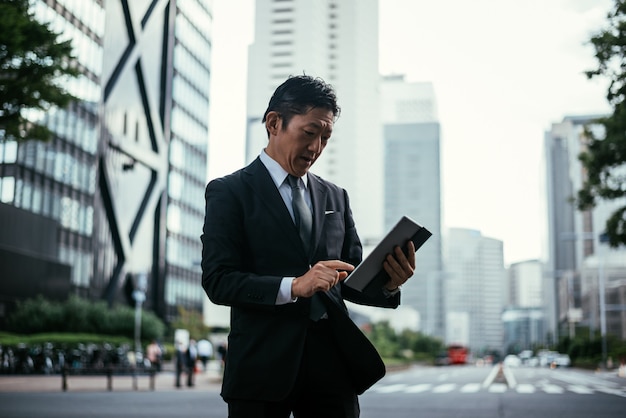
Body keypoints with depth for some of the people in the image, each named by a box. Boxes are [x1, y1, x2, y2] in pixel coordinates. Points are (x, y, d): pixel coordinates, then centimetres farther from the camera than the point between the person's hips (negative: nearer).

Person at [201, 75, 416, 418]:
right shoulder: (229, 192, 0)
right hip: (263, 364, -4)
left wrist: (387, 284, -8)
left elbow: (350, 281, 13)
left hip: (332, 363, 4)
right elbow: (217, 280, -9)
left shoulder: (335, 197, 15)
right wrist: (293, 286, -21)